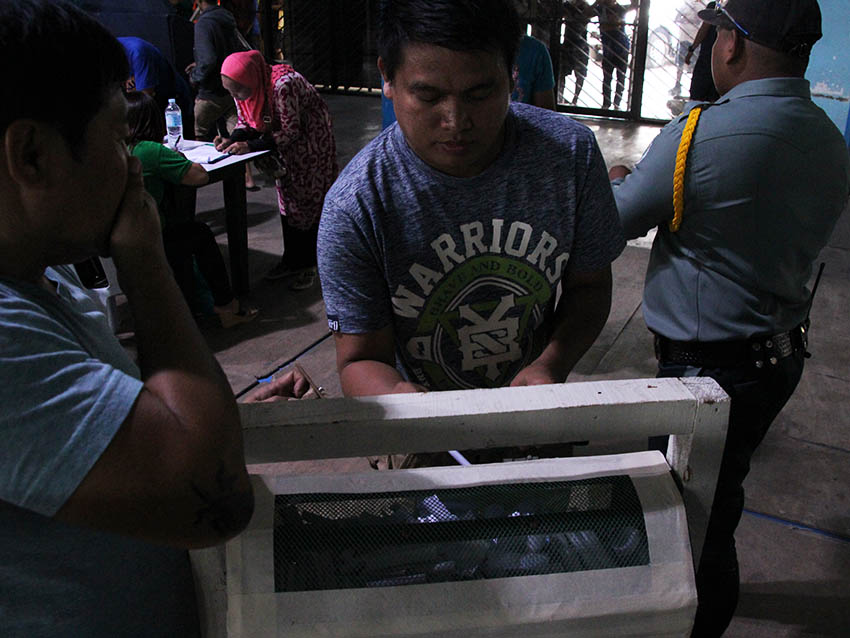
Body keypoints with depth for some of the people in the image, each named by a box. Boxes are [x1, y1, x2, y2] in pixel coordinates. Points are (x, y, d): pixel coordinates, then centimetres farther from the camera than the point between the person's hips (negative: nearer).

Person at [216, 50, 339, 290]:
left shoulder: (283, 85, -34)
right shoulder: (244, 88, -11)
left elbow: (290, 132, -29)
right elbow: (246, 122, 2)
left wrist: (250, 146, -33)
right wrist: (232, 140, -19)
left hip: (310, 140, -7)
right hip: (286, 147, 7)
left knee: (308, 201, -3)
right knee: (286, 200, 11)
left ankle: (307, 265, 7)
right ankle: (291, 260, 22)